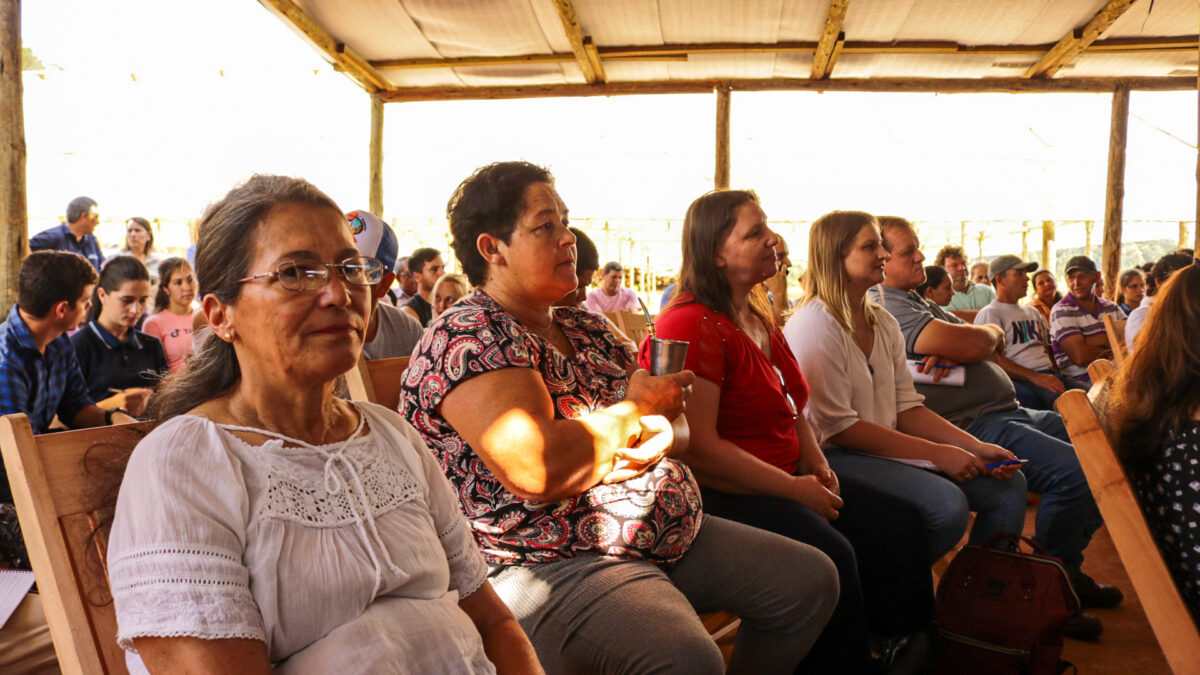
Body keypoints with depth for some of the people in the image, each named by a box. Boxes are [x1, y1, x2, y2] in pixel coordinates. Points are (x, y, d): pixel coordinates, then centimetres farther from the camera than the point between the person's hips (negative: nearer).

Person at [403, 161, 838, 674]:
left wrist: (661, 434, -9)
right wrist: (635, 410, -11)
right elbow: (536, 469, -28)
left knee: (811, 580, 6)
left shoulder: (586, 329, 15)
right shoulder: (465, 339, -14)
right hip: (551, 566, -9)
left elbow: (677, 425, 18)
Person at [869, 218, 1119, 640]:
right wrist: (992, 333, 4)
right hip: (972, 427, -11)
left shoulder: (911, 300, 22)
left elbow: (991, 347, 16)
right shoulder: (884, 305, -13)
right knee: (1075, 470, -25)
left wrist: (953, 352, -9)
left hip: (1010, 412, 11)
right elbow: (972, 345, -22)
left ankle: (1068, 569, 21)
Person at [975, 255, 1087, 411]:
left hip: (1050, 373, 8)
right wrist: (1035, 377, -20)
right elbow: (994, 360, -10)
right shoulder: (989, 314, 2)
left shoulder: (1033, 312, 31)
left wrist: (1057, 378, 10)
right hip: (1020, 380, -7)